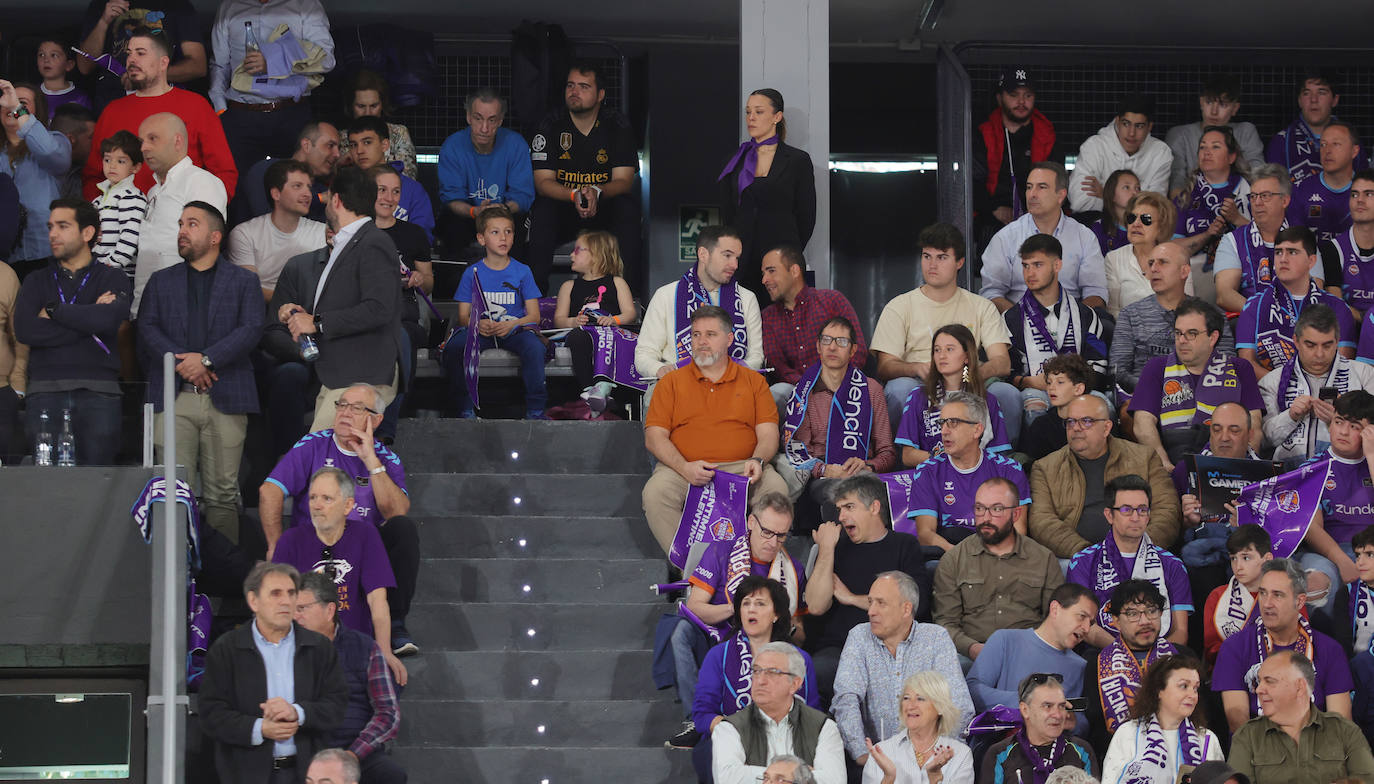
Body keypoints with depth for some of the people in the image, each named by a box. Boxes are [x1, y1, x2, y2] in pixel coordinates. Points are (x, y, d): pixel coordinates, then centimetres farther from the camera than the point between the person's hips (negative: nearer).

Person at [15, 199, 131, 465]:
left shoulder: (112, 279, 12)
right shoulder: (36, 282, 17)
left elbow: (111, 319, -11)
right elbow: (24, 330, -3)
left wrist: (54, 311, -1)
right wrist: (88, 324, -5)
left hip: (98, 394, -2)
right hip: (45, 394, 2)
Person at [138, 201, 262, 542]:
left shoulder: (243, 281, 13)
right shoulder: (161, 281, 19)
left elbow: (251, 329, -1)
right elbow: (147, 329, 6)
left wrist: (206, 359, -13)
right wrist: (181, 363, -11)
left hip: (226, 399, -1)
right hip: (174, 398, 1)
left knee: (223, 494, -2)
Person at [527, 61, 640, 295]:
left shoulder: (617, 126, -5)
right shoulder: (551, 126, -5)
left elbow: (624, 182, -11)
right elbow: (543, 181, -11)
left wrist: (596, 192, -34)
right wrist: (575, 195, -32)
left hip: (604, 208, 0)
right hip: (562, 209, 0)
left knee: (628, 205, -30)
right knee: (542, 207, -32)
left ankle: (628, 283, -27)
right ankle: (535, 290, -28)